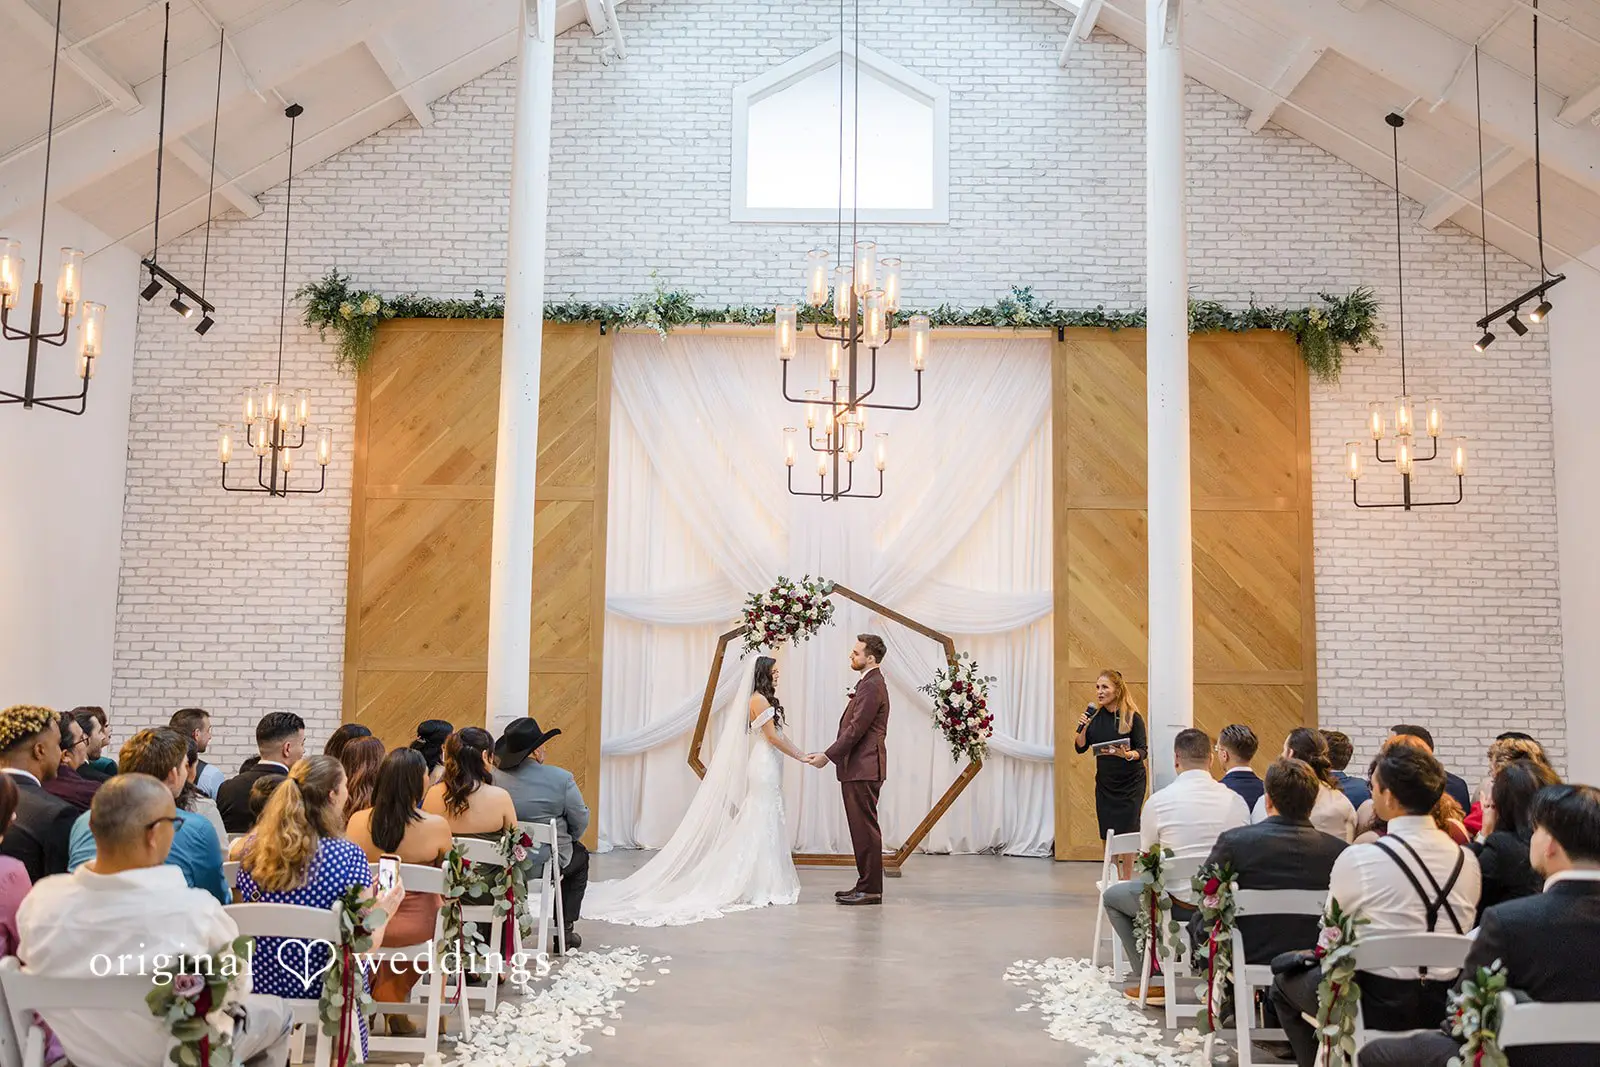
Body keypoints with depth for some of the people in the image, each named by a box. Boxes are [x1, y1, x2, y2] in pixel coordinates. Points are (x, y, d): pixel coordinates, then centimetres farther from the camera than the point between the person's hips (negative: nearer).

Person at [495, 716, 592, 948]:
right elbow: (581, 821, -7)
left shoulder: (494, 778, -9)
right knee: (580, 856, 29)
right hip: (548, 862, -4)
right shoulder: (561, 779, -18)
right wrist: (566, 840, 14)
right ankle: (564, 931, 25)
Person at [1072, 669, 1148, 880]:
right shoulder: (1094, 715, -1)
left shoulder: (1132, 717, -13)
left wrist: (1126, 754, -31)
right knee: (1107, 835, 6)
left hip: (1130, 783, -4)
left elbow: (1143, 751, -11)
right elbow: (1080, 748, 1)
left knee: (1126, 833, -3)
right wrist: (1083, 728, -16)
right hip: (1105, 783, 4)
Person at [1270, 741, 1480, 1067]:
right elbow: (1461, 935, 10)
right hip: (1446, 1007, 6)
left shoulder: (1357, 859, -18)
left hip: (1378, 1007, -6)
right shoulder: (1467, 860, -3)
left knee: (1285, 984, 20)